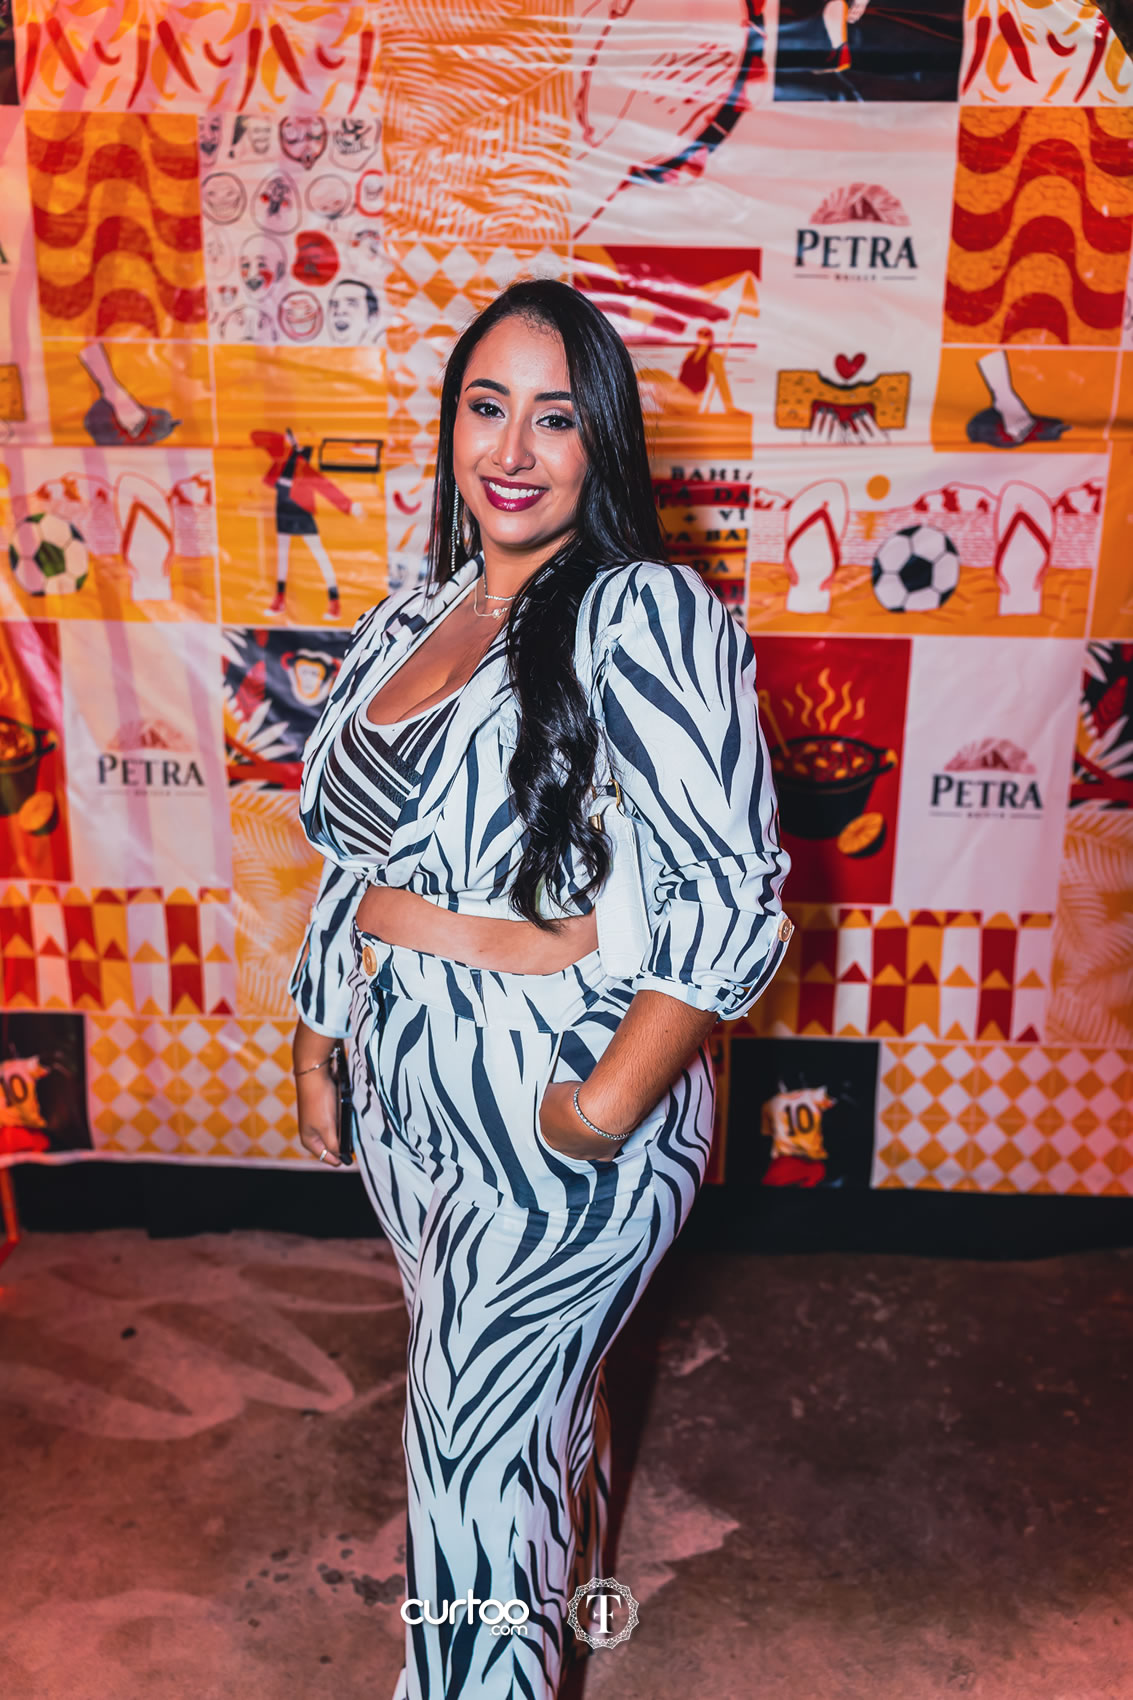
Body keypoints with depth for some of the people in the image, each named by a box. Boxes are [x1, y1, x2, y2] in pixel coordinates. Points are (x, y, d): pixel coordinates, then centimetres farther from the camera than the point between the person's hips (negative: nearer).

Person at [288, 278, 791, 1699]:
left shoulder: (647, 614, -17)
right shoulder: (411, 619, 6)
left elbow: (734, 902, -22)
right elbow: (350, 858, 12)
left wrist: (606, 1107, -23)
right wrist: (317, 1043, 13)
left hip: (558, 1112, -7)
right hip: (406, 1090, 7)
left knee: (478, 1452, 6)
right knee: (540, 1388, 27)